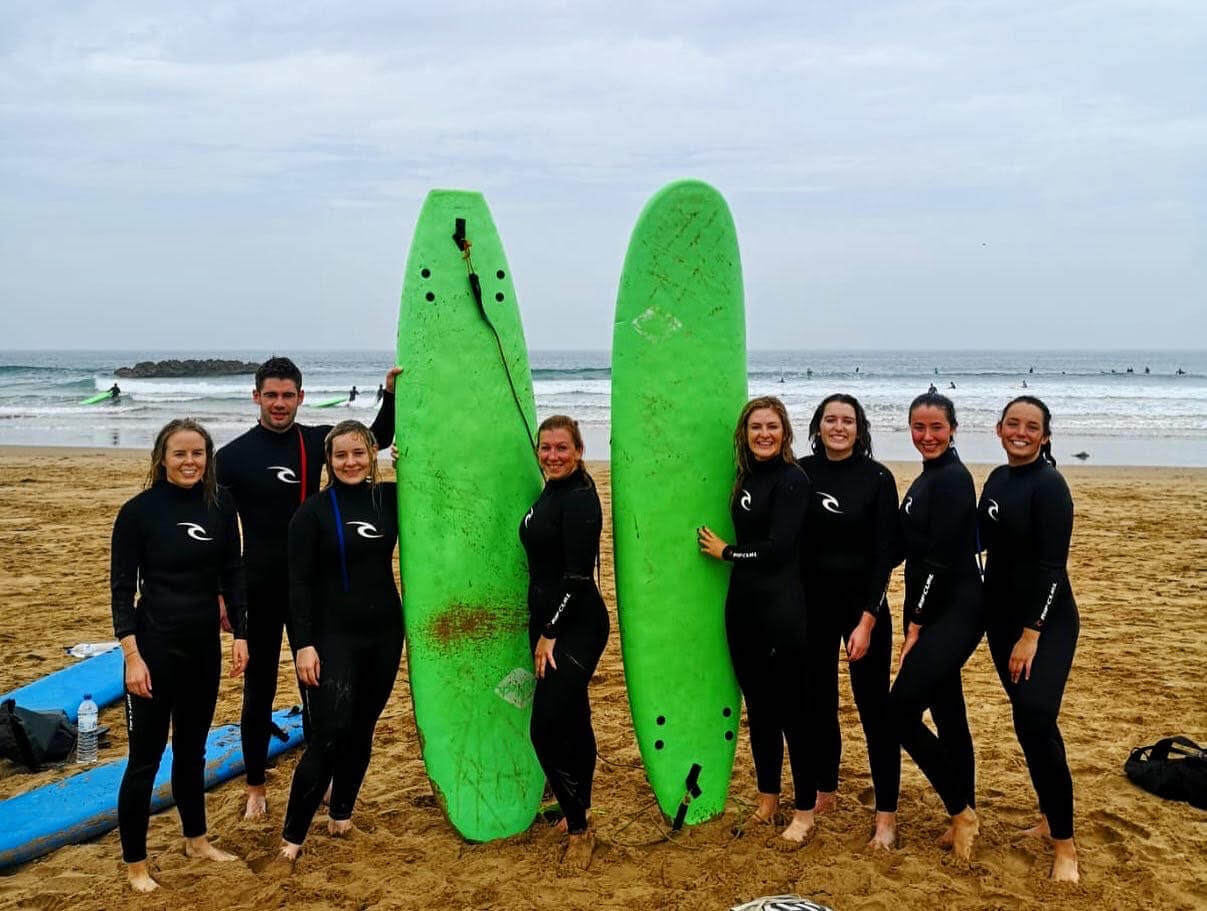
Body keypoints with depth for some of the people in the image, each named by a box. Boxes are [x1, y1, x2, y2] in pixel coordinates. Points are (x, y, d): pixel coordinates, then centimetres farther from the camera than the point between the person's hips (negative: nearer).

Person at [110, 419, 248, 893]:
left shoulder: (220, 505, 0)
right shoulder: (139, 511, -11)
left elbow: (232, 573, 8)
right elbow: (121, 588, -9)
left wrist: (240, 633, 4)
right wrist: (133, 656, -14)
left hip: (204, 645, 4)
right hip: (155, 646, -4)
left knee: (192, 749, 18)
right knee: (145, 757, 4)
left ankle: (196, 839, 36)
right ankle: (134, 863, 18)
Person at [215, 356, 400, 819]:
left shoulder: (317, 440, 1)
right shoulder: (234, 455, -7)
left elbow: (377, 438, 13)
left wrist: (392, 393, -3)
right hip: (260, 590, -2)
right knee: (258, 687, 8)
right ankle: (256, 788, 22)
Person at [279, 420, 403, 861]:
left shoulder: (389, 498, 2)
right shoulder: (313, 511, -7)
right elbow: (299, 584, -8)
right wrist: (303, 644, -14)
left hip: (383, 634, 4)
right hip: (331, 637, -4)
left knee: (361, 730, 12)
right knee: (329, 734, -9)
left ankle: (341, 815, 31)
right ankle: (292, 836, 2)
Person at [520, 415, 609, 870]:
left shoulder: (579, 499, -16)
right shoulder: (549, 493, 12)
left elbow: (578, 576, -19)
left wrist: (550, 634, -16)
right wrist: (541, 631, 17)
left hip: (576, 627, -9)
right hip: (547, 623, 9)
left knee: (547, 726, -12)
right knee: (571, 720, 17)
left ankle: (579, 828, 1)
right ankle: (578, 811, 30)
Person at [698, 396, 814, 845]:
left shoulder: (792, 479, -11)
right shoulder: (746, 478, 11)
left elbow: (779, 547, -17)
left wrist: (725, 551, -7)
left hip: (783, 608, -8)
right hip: (744, 606, 8)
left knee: (793, 708, 0)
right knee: (758, 705, 15)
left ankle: (805, 811, 12)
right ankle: (767, 799, 29)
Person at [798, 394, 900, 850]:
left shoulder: (877, 477, -7)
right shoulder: (801, 473, 0)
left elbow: (885, 553, -8)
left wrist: (867, 620, -13)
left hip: (863, 604, -3)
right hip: (812, 602, 3)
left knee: (874, 705, 0)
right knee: (818, 700, 13)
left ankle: (887, 814, 8)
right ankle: (824, 791, 31)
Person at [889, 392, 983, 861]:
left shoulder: (953, 479, -14)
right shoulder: (928, 479, 14)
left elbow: (941, 559, -18)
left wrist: (915, 625, -14)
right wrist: (915, 622, 10)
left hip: (954, 614, -9)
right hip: (933, 614, 9)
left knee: (901, 708, -10)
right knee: (947, 713, 13)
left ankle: (961, 809, 4)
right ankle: (964, 816, 23)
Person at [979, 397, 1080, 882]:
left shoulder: (1049, 485, -15)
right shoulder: (998, 478, 7)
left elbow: (1052, 567, -18)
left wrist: (1031, 635, -20)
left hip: (1047, 623, -7)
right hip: (1001, 617, 7)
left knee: (1036, 722, -14)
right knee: (1025, 721, 12)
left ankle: (1064, 843, -3)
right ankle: (1049, 817, 26)